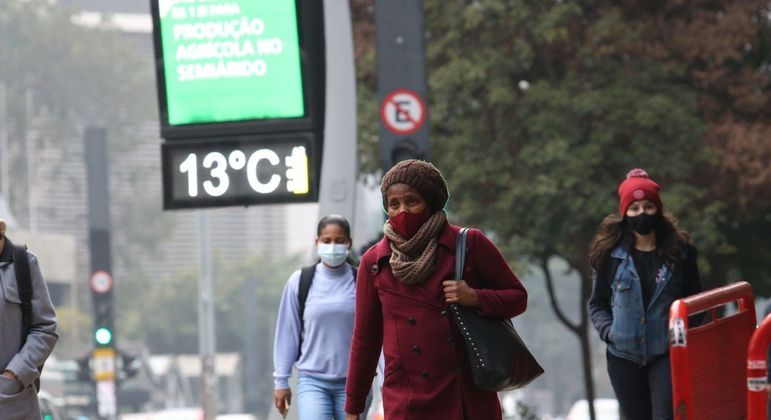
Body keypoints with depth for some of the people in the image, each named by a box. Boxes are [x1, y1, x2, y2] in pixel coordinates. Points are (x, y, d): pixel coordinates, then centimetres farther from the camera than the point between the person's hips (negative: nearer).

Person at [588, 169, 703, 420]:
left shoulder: (680, 251, 2)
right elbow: (597, 303, 10)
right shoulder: (611, 254, 2)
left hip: (667, 354, -2)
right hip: (624, 355, 2)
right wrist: (608, 330, -8)